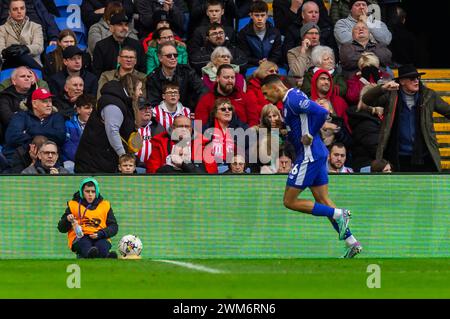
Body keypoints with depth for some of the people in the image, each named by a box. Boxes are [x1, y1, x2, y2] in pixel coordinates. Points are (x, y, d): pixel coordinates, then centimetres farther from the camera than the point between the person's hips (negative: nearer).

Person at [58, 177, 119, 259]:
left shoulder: (105, 205, 22)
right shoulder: (73, 205, 19)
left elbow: (114, 227, 15)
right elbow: (61, 228, 16)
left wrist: (100, 234, -5)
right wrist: (67, 220, -8)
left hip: (100, 239, 2)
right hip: (79, 238, -2)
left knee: (102, 247, -36)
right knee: (85, 245, -39)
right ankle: (90, 255, -73)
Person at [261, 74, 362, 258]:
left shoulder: (293, 100, -16)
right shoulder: (290, 99, 15)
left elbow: (321, 113, -26)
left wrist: (309, 136, -17)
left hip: (309, 156, -10)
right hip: (318, 154, 10)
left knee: (290, 201, -4)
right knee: (323, 200, 11)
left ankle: (339, 214, -7)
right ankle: (352, 243, 9)